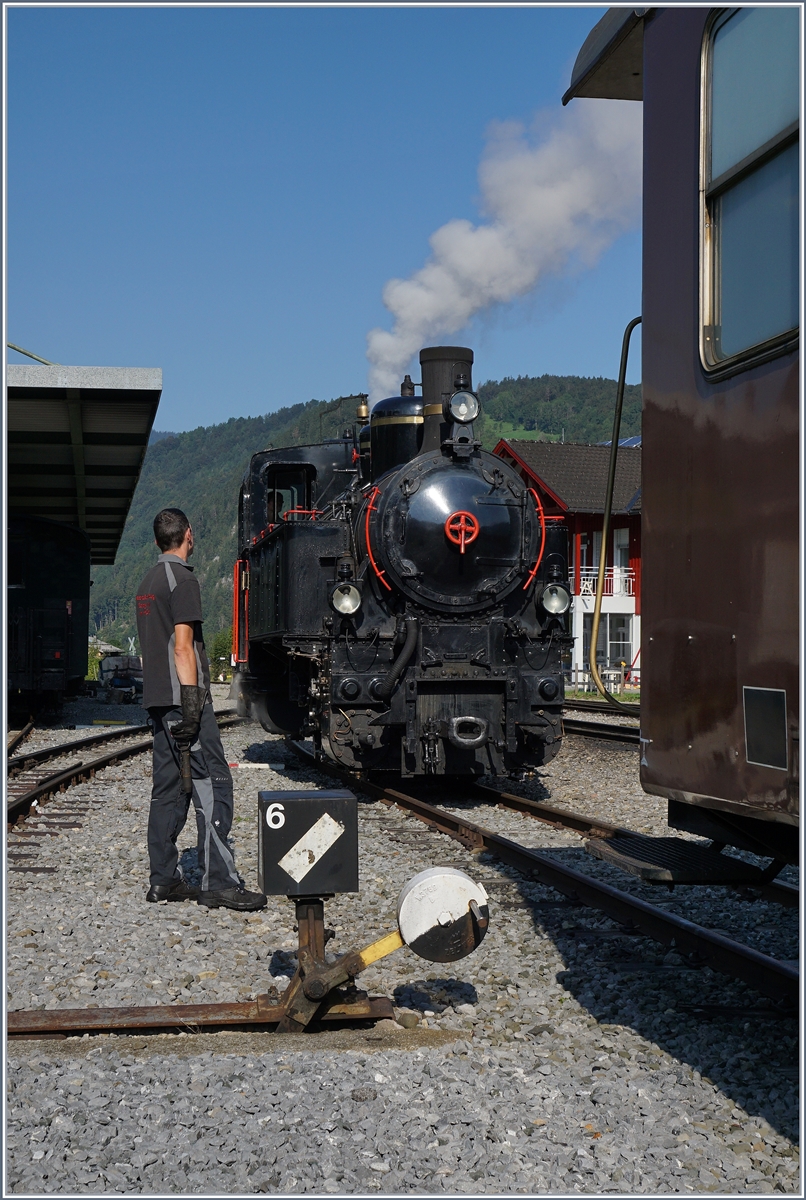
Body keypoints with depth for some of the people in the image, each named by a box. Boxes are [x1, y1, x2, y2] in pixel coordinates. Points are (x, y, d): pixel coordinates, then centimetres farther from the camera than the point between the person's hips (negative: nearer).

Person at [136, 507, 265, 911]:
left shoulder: (148, 582, 18)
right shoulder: (183, 579, -9)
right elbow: (182, 645, -16)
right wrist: (192, 701, -18)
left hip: (156, 699, 9)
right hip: (182, 698, -9)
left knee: (168, 787, 11)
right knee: (212, 784, -8)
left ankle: (163, 880, 12)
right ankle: (219, 882, -11)